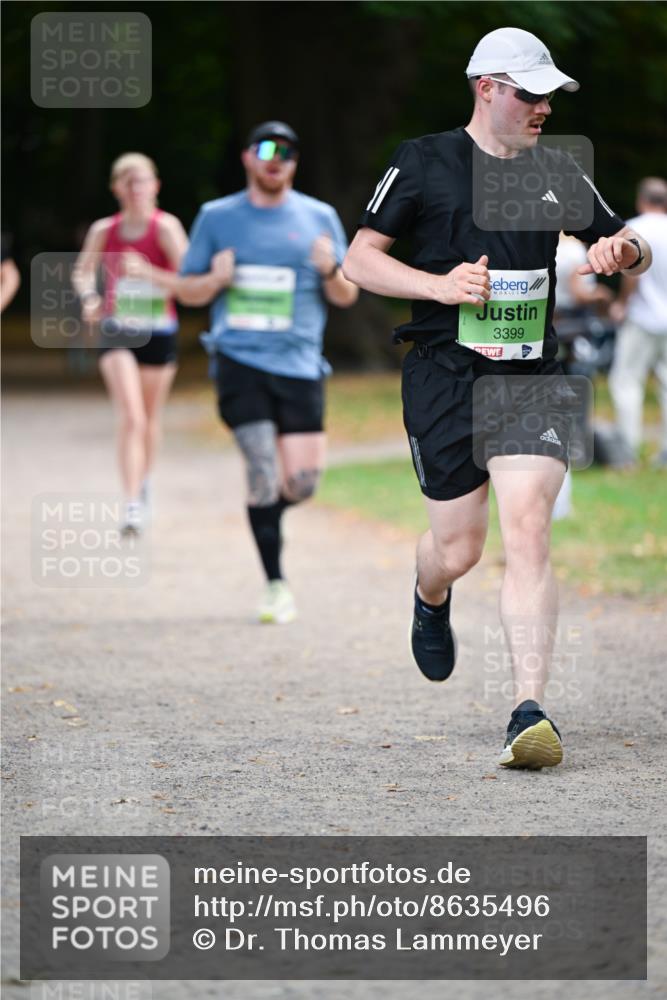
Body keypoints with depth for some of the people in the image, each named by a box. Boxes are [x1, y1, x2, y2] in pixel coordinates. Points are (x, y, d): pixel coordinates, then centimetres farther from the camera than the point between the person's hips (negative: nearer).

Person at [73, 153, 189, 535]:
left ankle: (144, 483, 42)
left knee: (150, 417, 16)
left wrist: (149, 273, -31)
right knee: (131, 417, -16)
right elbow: (83, 271, 15)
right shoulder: (103, 230, -2)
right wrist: (89, 297, -5)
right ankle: (132, 504, -19)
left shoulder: (166, 227, -11)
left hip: (159, 332, 0)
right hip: (117, 333, 0)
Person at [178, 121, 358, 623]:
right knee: (263, 470, -12)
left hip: (299, 363, 2)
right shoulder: (217, 217, 9)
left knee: (302, 480, -4)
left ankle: (265, 514, 31)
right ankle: (276, 586, -2)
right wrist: (216, 280, -9)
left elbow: (346, 297, 11)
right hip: (240, 360, -2)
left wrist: (331, 271, -11)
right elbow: (188, 290, 13)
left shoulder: (320, 218, 10)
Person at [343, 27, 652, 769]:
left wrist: (622, 250, -5)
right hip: (445, 377, -2)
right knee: (459, 550, 4)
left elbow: (634, 253, 20)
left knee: (526, 531, -16)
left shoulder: (556, 174, 12)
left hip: (531, 379, 2)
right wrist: (439, 284, -16)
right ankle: (430, 599, 44)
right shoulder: (424, 163, 1)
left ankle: (529, 712, -20)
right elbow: (359, 260, 0)